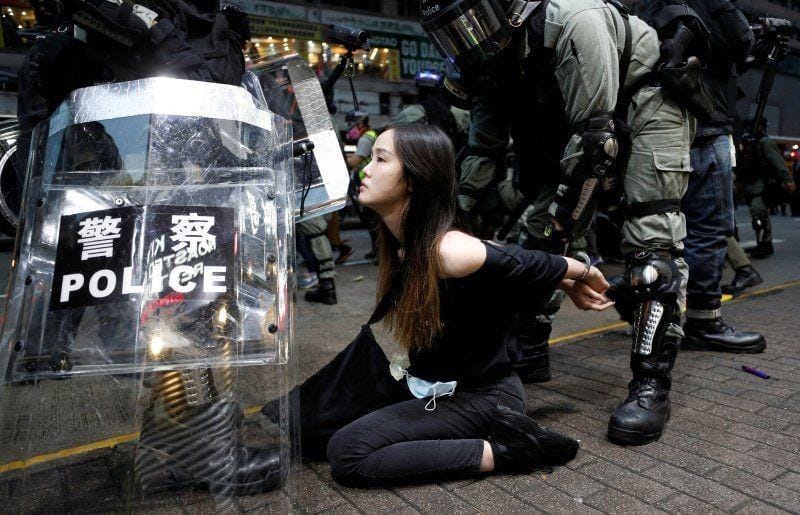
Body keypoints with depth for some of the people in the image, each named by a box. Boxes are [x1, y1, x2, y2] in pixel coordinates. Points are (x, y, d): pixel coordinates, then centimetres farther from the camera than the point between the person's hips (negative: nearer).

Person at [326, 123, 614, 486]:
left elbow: (533, 266, -13)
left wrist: (583, 274, 6)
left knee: (348, 455, -17)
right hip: (437, 387, 8)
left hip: (481, 397, -8)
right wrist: (568, 287, 10)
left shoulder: (451, 252, -31)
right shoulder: (401, 243, -4)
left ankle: (501, 451, -9)